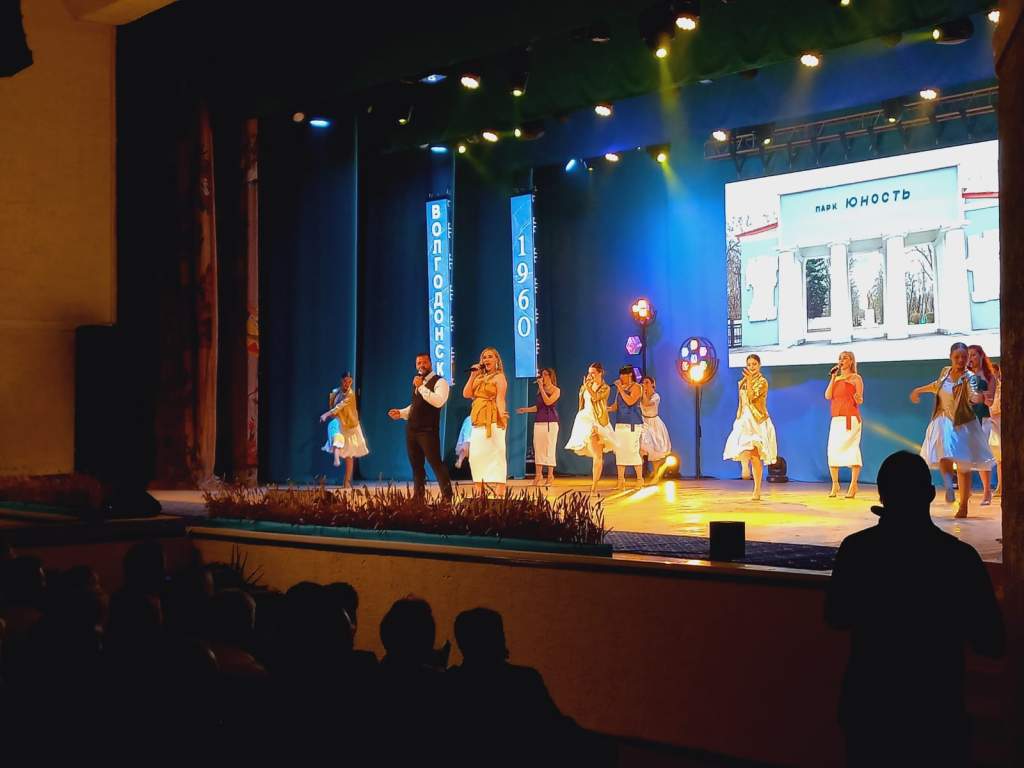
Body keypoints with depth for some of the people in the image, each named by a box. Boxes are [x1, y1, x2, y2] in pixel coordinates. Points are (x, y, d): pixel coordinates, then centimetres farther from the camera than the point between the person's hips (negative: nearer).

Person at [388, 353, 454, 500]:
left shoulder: (439, 382, -8)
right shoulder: (417, 381, 17)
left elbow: (438, 402, -26)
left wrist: (421, 387, -24)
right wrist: (401, 413, 13)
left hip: (428, 431, -8)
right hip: (411, 430, 8)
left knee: (436, 463, -9)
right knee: (416, 466, 12)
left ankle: (448, 497, -6)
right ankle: (418, 497, 19)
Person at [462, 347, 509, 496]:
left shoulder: (499, 377, 1)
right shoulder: (479, 377, 20)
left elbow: (500, 398, -12)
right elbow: (466, 394, 12)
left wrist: (502, 415, -27)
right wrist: (472, 376, 6)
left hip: (493, 421, -8)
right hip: (478, 421, 8)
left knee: (495, 454, -11)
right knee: (476, 456, 6)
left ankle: (499, 491, -14)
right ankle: (481, 491, 12)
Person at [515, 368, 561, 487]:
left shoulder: (556, 390, 0)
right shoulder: (540, 390, 15)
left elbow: (548, 402, -16)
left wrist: (541, 387, -13)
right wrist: (526, 409, 12)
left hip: (550, 422, -5)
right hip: (539, 421, 5)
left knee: (549, 448, -6)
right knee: (538, 448, 1)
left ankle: (550, 475, -1)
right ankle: (539, 475, 5)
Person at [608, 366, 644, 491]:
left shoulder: (636, 387, -4)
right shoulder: (620, 388, 15)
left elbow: (630, 401, -19)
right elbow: (616, 405, 18)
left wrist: (620, 389, -14)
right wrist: (606, 409, 1)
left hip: (633, 424, -7)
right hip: (620, 423, 7)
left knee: (633, 451, -9)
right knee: (619, 451, 3)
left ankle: (640, 479, 1)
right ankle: (620, 480, 7)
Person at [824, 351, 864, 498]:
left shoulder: (856, 378, 4)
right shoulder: (836, 379, 18)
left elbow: (860, 400, -2)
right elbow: (828, 396, 4)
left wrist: (858, 398, -25)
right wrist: (833, 378, 0)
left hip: (850, 418, -5)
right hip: (836, 419, 5)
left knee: (851, 449, -10)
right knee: (832, 451, -2)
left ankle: (853, 485, -8)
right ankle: (835, 485, 5)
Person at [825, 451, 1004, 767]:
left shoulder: (856, 549, -9)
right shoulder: (960, 556, -14)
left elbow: (836, 618, 5)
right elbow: (991, 643, -6)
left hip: (867, 705, 2)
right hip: (936, 711, -2)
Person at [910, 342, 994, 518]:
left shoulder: (969, 377, -12)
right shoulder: (945, 371, 3)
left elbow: (973, 396, -32)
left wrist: (979, 397, -55)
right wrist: (919, 390, 36)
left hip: (962, 424, -3)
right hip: (943, 422, 3)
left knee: (963, 466, -1)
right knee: (944, 456, -24)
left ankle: (963, 505, 7)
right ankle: (949, 486, -7)